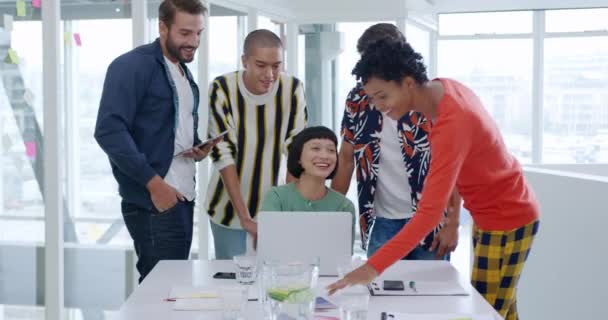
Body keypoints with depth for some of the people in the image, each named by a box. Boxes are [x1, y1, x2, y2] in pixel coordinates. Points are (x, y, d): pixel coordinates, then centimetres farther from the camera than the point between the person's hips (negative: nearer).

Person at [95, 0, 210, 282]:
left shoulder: (183, 71, 16)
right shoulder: (132, 66, -10)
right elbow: (109, 130, -19)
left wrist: (198, 148, 4)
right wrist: (153, 183, -21)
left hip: (183, 196, 8)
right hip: (153, 201, -8)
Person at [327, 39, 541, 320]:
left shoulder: (451, 125, -34)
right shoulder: (444, 87, -6)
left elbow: (429, 213, -38)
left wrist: (373, 267, -42)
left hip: (507, 219, -9)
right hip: (495, 212, 9)